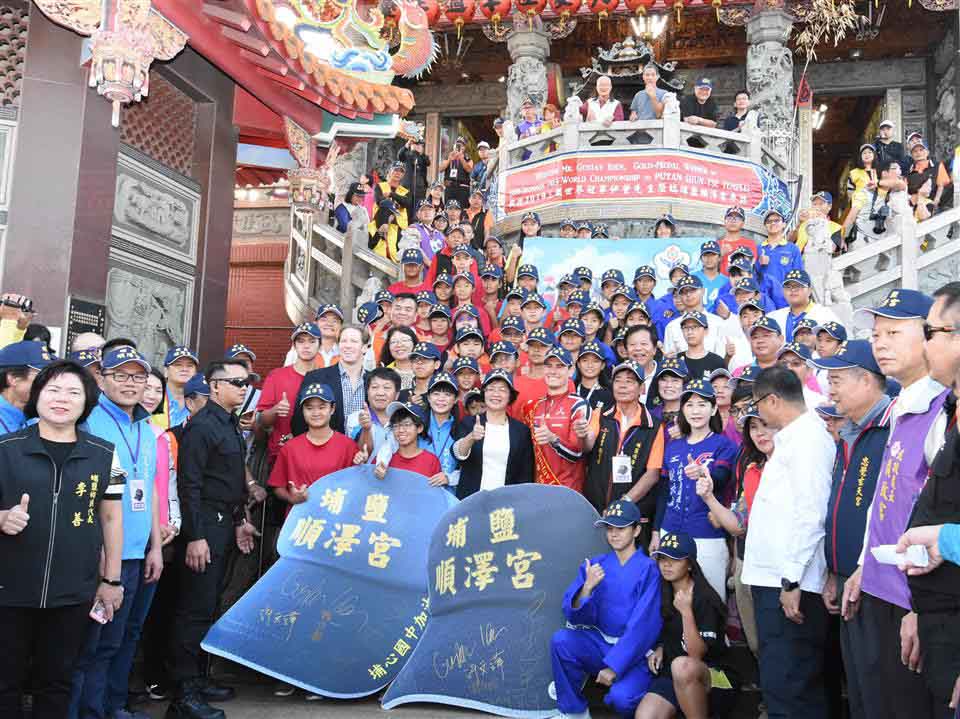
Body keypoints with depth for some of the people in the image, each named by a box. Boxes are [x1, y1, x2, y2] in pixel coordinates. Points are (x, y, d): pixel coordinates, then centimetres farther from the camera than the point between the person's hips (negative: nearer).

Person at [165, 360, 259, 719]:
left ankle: (197, 678, 26)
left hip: (225, 525, 9)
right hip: (204, 527, -9)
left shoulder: (231, 425, 15)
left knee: (208, 606, 15)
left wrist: (239, 521, 18)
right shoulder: (201, 425, -14)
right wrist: (194, 537, -22)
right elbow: (189, 484, -19)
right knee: (195, 610, -5)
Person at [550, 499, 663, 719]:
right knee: (560, 640, -22)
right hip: (599, 643, 4)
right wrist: (587, 587, -23)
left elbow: (642, 625, -16)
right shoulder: (594, 565, 3)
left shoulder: (648, 569, -9)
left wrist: (614, 666, -21)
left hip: (635, 652, -4)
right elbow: (574, 615, -4)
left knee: (620, 697, -31)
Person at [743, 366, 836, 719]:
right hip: (774, 579, 10)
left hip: (790, 585, -10)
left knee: (785, 689, -7)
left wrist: (791, 580, -20)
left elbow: (810, 515, -19)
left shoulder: (808, 438, -11)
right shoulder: (791, 438, 18)